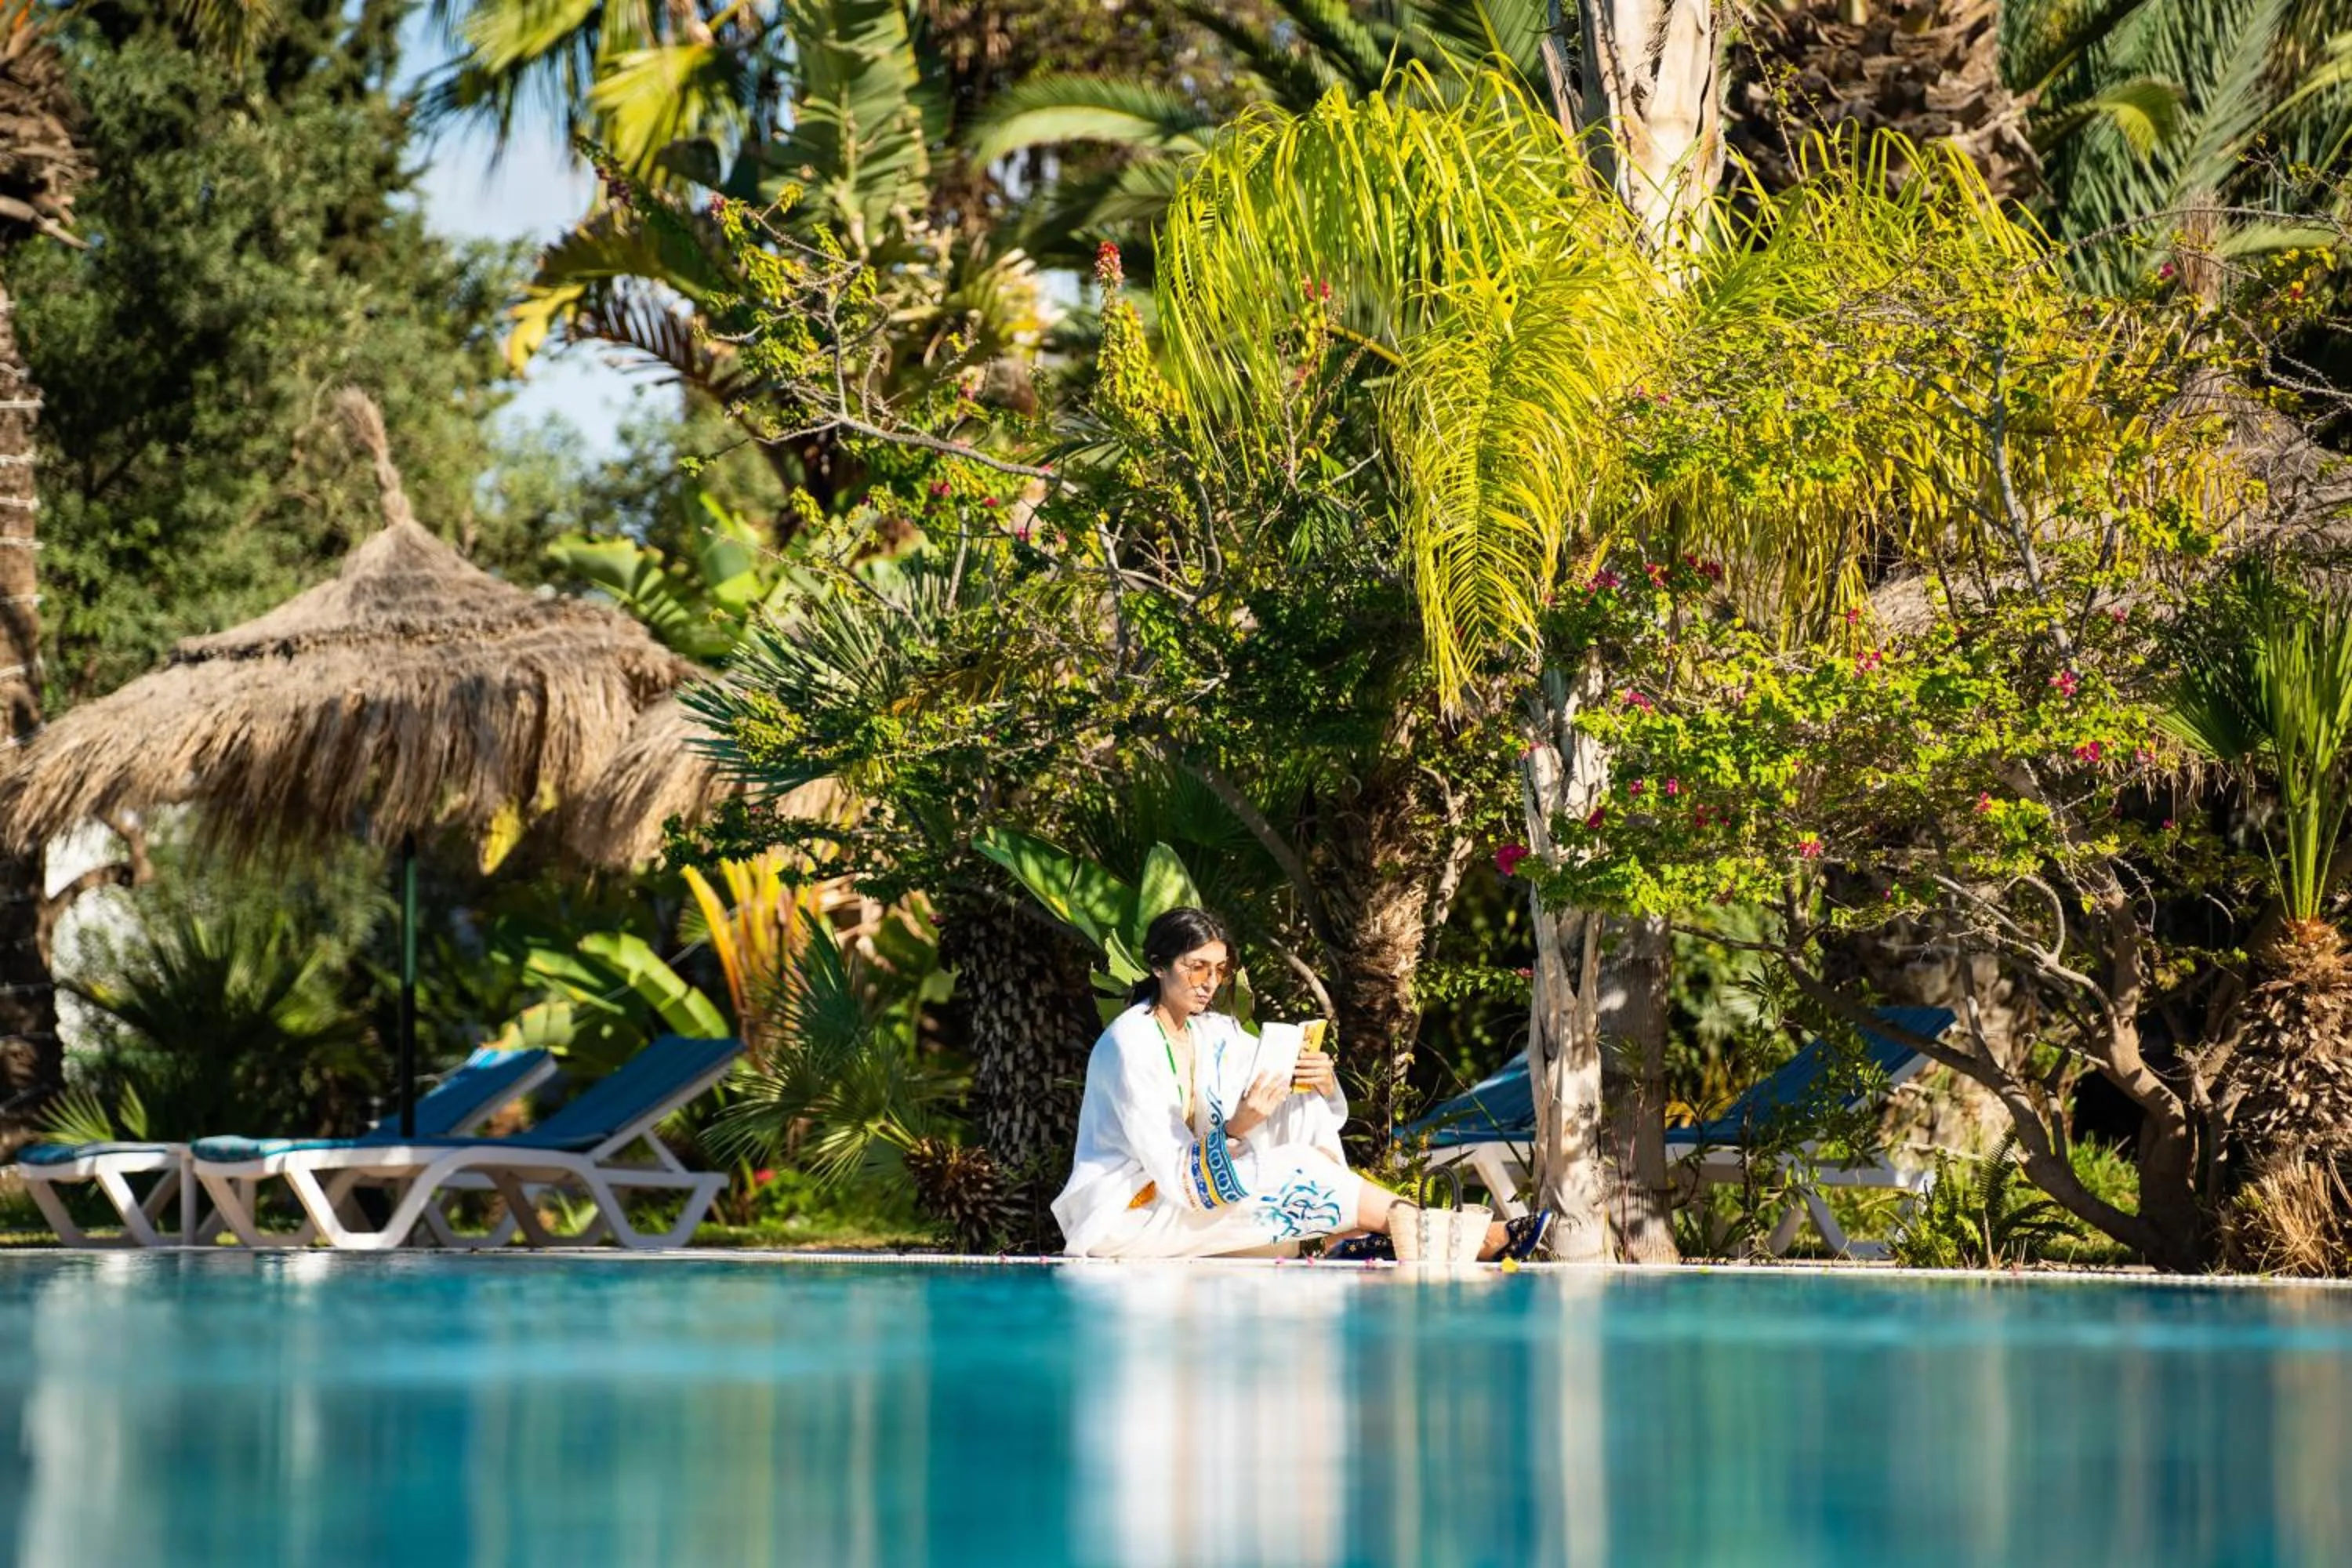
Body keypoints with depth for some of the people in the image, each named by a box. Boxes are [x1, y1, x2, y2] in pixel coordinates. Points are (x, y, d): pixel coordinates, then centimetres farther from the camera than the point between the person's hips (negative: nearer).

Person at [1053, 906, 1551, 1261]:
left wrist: (1322, 1082, -17)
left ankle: (1353, 1233, -21)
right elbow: (1175, 1173, -23)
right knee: (1299, 1176, -22)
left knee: (1302, 1103, -7)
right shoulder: (1131, 1044, -17)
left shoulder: (1212, 1034, 8)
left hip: (1186, 1189, 8)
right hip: (1122, 1213, -8)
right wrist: (1236, 1129, -38)